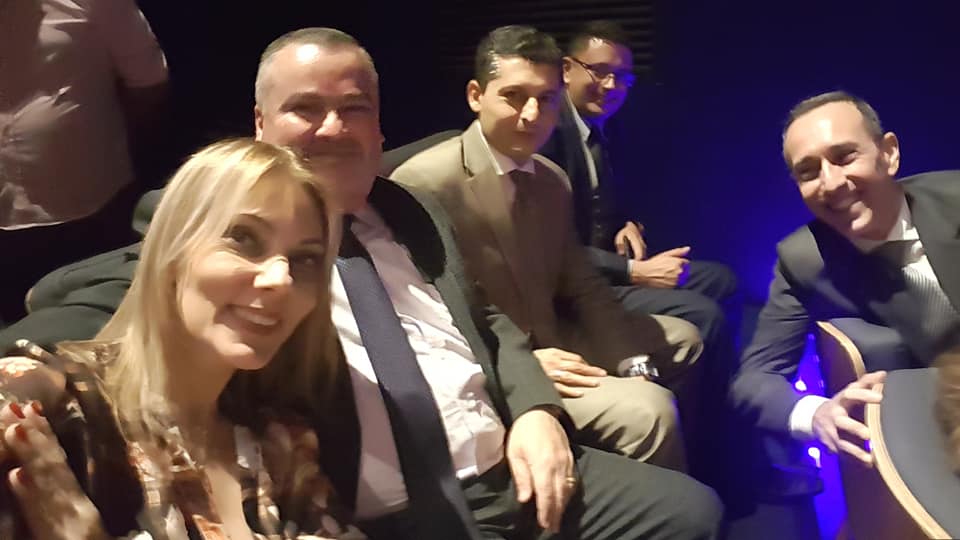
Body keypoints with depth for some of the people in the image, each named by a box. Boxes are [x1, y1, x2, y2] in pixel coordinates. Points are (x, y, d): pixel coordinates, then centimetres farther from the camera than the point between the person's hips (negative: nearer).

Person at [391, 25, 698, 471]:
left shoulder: (553, 179, 7)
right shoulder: (422, 182, -19)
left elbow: (583, 287, 12)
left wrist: (633, 365, -2)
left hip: (552, 343, 9)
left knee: (683, 338, 22)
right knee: (647, 410, -26)